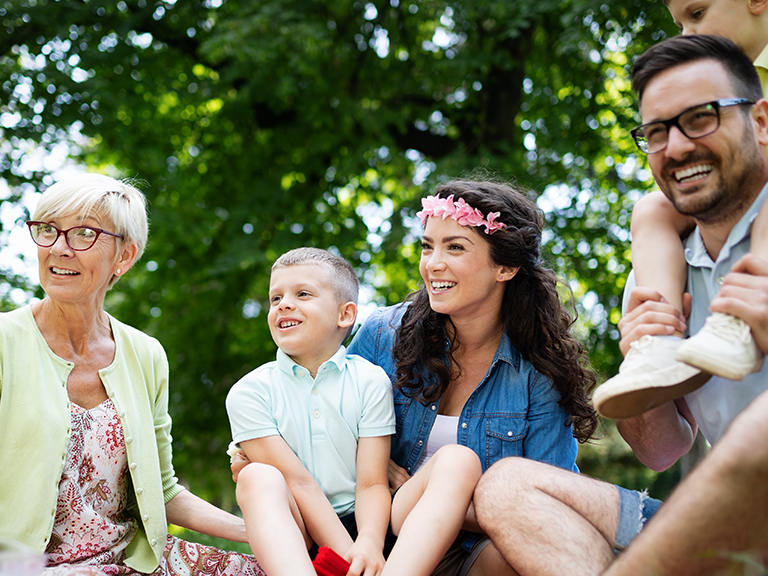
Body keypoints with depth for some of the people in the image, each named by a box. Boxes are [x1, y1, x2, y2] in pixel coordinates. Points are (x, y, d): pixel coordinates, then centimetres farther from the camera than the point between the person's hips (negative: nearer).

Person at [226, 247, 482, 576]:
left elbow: (372, 483, -6)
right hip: (298, 537, -1)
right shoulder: (249, 393, 0)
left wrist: (370, 545, -28)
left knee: (459, 461, -20)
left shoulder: (369, 381, 2)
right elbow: (296, 481, -12)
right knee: (257, 478, -31)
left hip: (366, 524, 2)